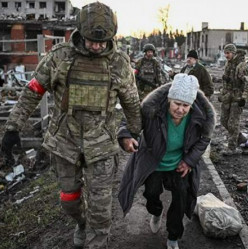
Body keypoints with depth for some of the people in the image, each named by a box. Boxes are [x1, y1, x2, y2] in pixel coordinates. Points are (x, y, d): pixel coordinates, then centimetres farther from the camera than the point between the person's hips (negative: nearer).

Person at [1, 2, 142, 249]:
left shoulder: (119, 62, -9)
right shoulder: (59, 56, -11)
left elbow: (131, 102, 6)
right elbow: (32, 92, -2)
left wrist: (136, 134, 16)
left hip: (100, 143, -1)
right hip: (65, 140, 1)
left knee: (100, 204, -2)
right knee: (70, 196, 16)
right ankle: (81, 222, 49)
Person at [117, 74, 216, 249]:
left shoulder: (201, 115, -25)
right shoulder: (152, 109, -35)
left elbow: (204, 138, -6)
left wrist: (190, 160, -11)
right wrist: (125, 137, -47)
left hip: (180, 163, 2)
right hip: (154, 162, -1)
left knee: (181, 198, 7)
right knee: (151, 193, 12)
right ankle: (156, 212, 52)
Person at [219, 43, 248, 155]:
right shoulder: (228, 64, 12)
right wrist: (222, 94, 20)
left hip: (237, 98, -8)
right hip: (227, 97, 8)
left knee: (233, 123, -5)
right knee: (224, 120, 10)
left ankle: (232, 148, 6)